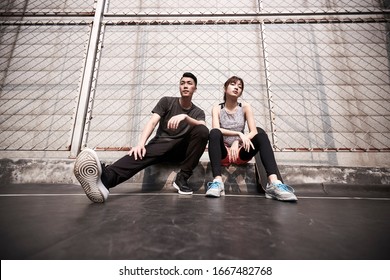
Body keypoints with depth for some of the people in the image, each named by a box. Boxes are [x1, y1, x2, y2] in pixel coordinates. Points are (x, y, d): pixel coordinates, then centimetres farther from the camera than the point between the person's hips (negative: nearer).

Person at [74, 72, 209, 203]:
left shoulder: (198, 112, 11)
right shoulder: (166, 101, 8)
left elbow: (203, 129, -12)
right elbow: (152, 122, -7)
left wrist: (185, 116, -31)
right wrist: (141, 143, -25)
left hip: (182, 149, 1)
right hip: (160, 144, -1)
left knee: (203, 131, -27)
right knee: (141, 152, -34)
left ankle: (181, 178, -27)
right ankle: (106, 178, -64)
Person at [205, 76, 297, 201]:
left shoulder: (245, 107, 5)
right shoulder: (217, 108, 2)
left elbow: (254, 131, -7)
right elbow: (216, 129, -16)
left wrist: (237, 142, -24)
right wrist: (239, 133, -28)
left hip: (240, 152, 2)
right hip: (223, 153, -1)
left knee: (260, 132, -22)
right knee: (214, 133, -29)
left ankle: (274, 183, -38)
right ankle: (217, 181, -42)